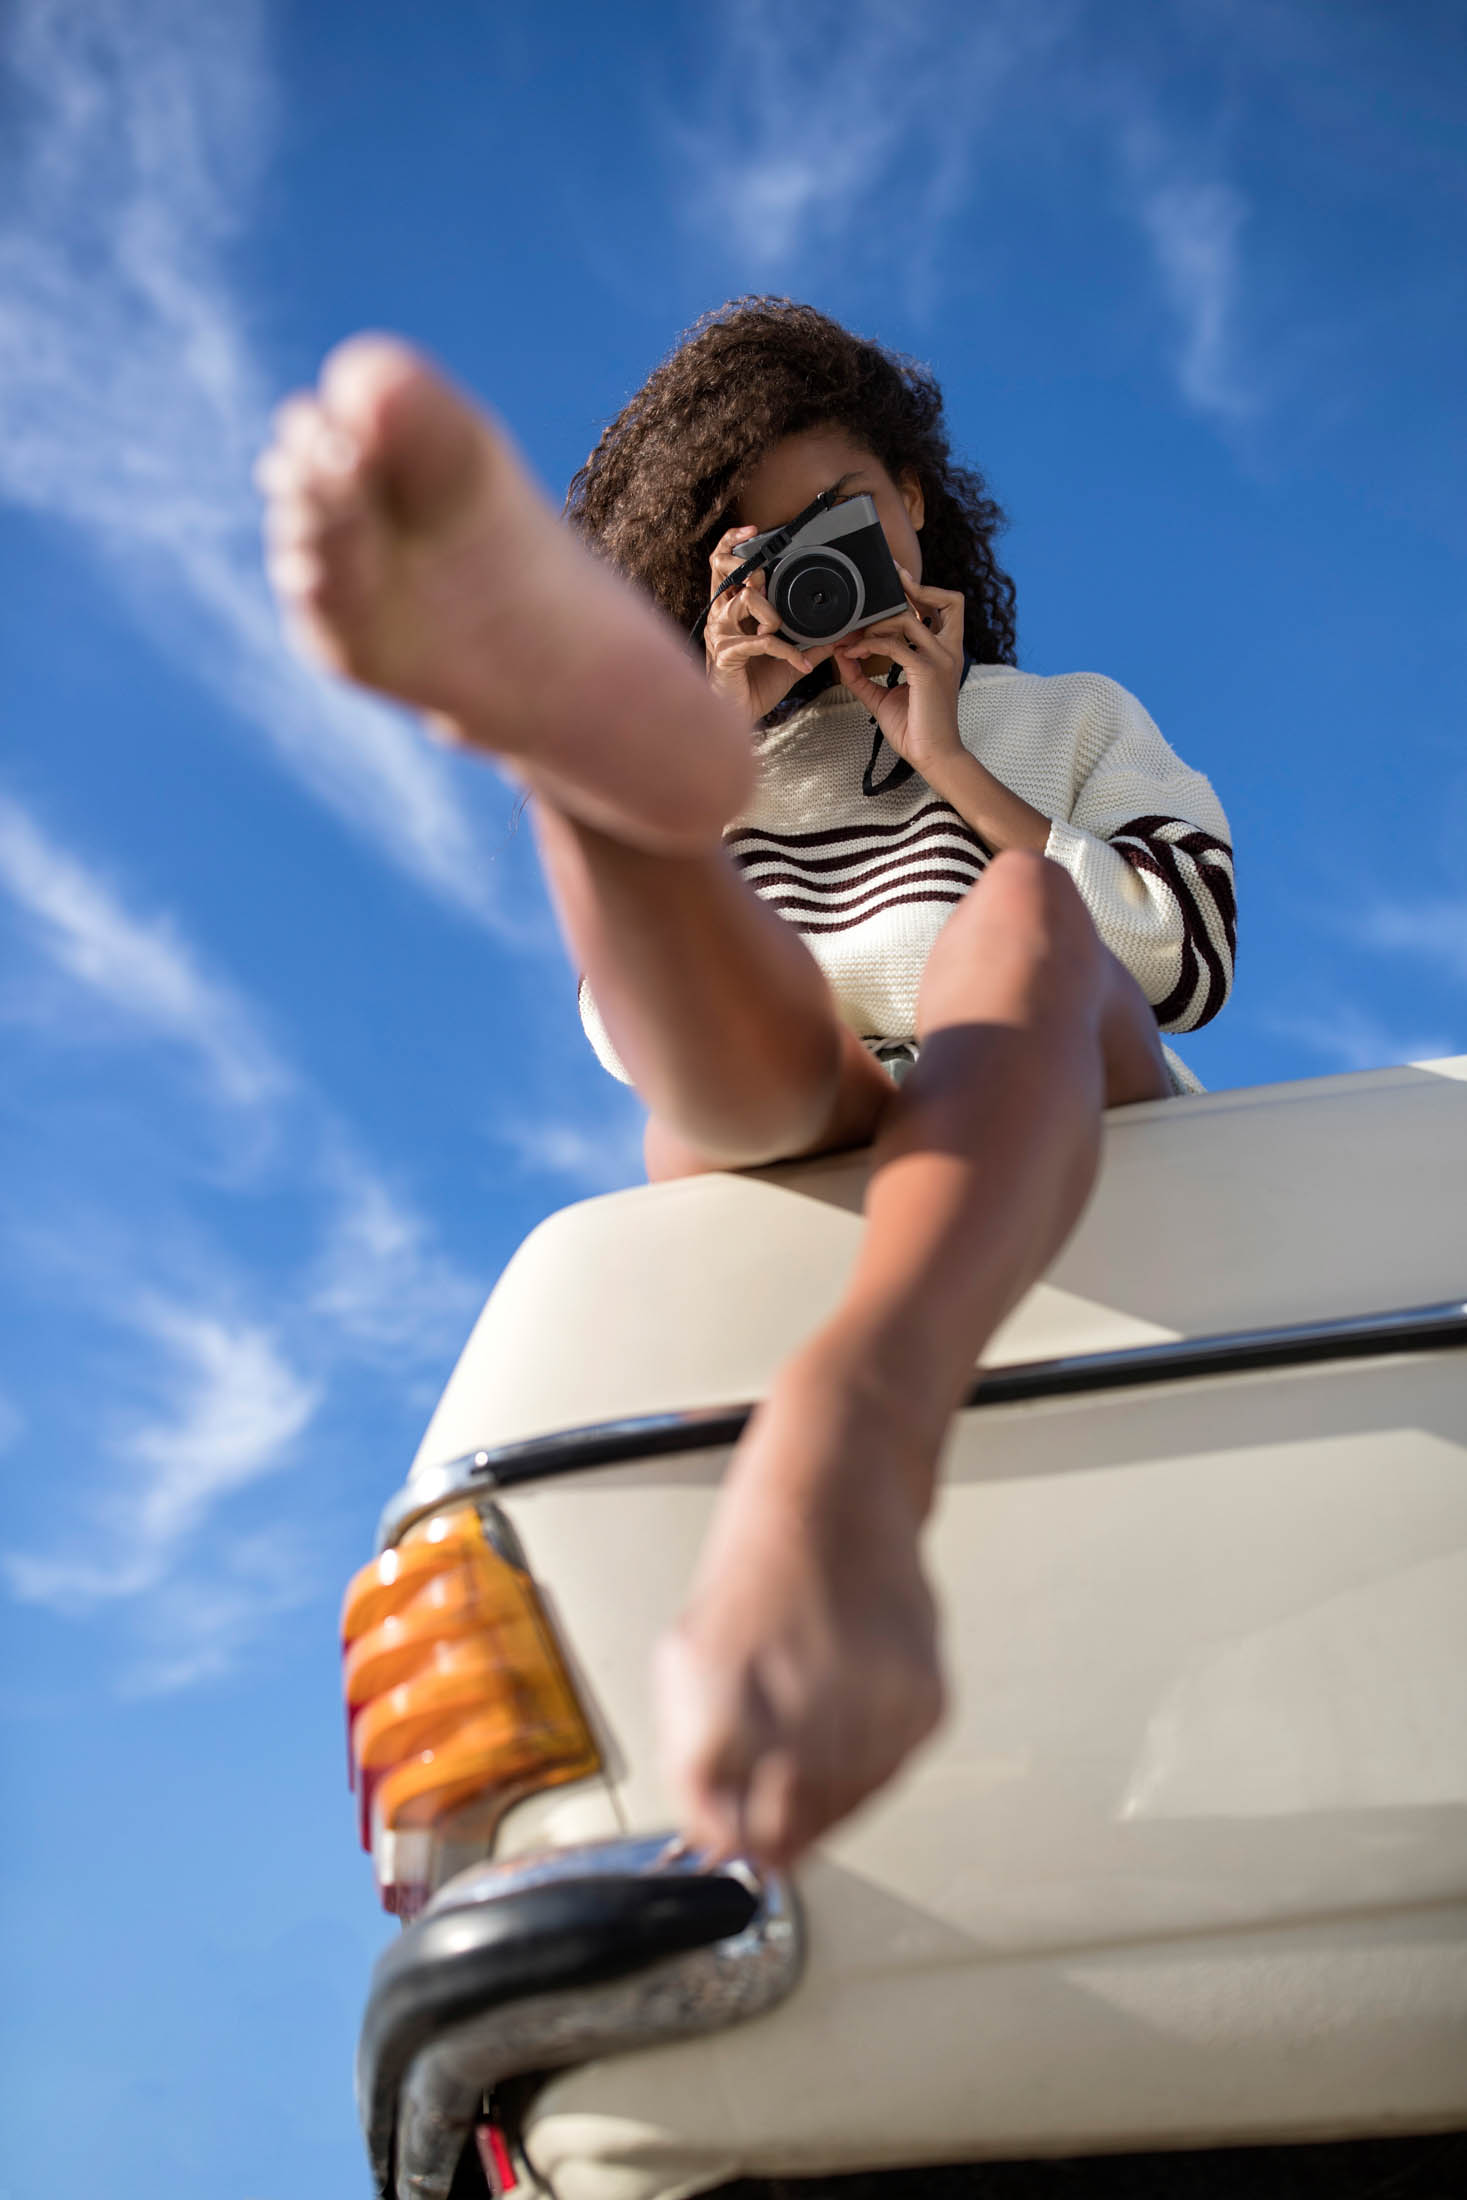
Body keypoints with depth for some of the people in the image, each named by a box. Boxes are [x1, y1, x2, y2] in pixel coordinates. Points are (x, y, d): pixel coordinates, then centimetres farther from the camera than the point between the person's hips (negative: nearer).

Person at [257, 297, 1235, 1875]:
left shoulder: (1075, 721, 33)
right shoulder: (743, 755, 33)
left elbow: (1190, 959, 13)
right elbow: (629, 1031, 14)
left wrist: (951, 765, 10)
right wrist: (720, 741, 6)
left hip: (1076, 1150, -1)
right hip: (779, 1151, 2)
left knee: (1021, 912, -34)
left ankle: (847, 1435, -66)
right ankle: (600, 725, -69)